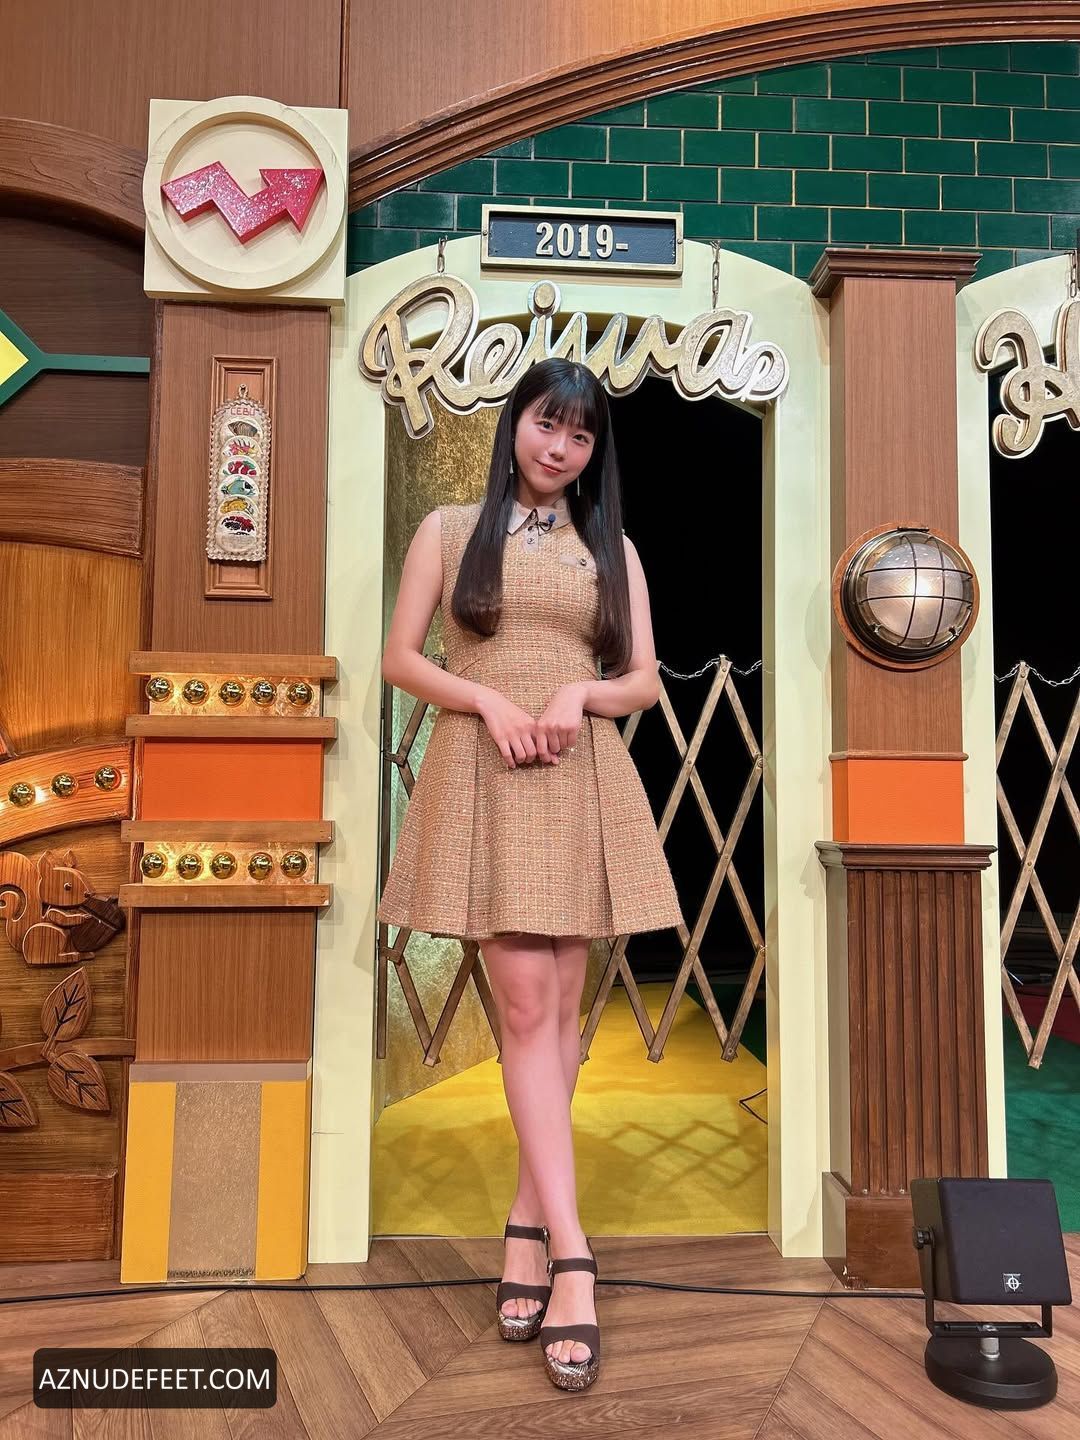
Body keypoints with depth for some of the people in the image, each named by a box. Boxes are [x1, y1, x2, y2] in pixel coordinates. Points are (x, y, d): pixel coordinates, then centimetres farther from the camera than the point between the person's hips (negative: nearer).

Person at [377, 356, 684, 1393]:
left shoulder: (612, 548, 14)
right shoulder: (449, 529, 8)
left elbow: (643, 683, 11)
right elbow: (399, 659, 3)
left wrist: (580, 694, -10)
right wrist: (489, 700, -13)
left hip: (583, 783, 3)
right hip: (483, 776, -3)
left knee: (561, 1006, 5)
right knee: (526, 1005, -9)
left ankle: (527, 1225, 18)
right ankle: (570, 1254, -5)